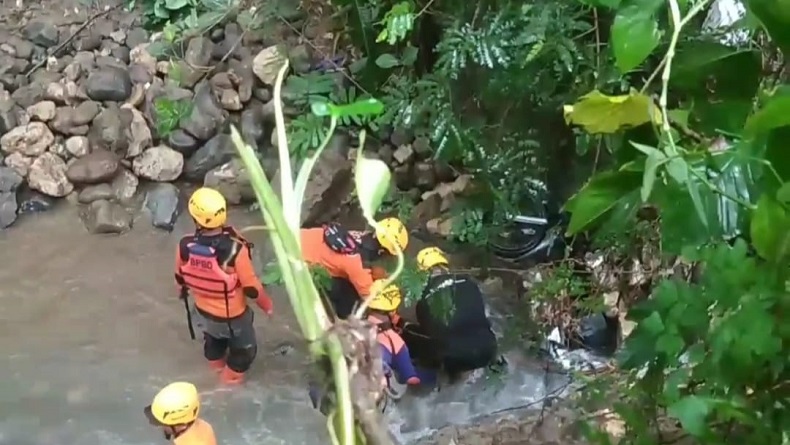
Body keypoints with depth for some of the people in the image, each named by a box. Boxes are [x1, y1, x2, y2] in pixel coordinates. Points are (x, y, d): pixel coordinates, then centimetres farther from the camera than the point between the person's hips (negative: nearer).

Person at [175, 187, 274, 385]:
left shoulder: (185, 246, -25)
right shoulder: (235, 250, -37)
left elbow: (181, 276, -3)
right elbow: (251, 287, -25)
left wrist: (183, 289, 21)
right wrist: (267, 305, -4)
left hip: (203, 310, 5)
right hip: (233, 315, -4)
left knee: (213, 337, 38)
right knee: (244, 347, 28)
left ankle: (216, 363, 65)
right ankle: (231, 376, 51)